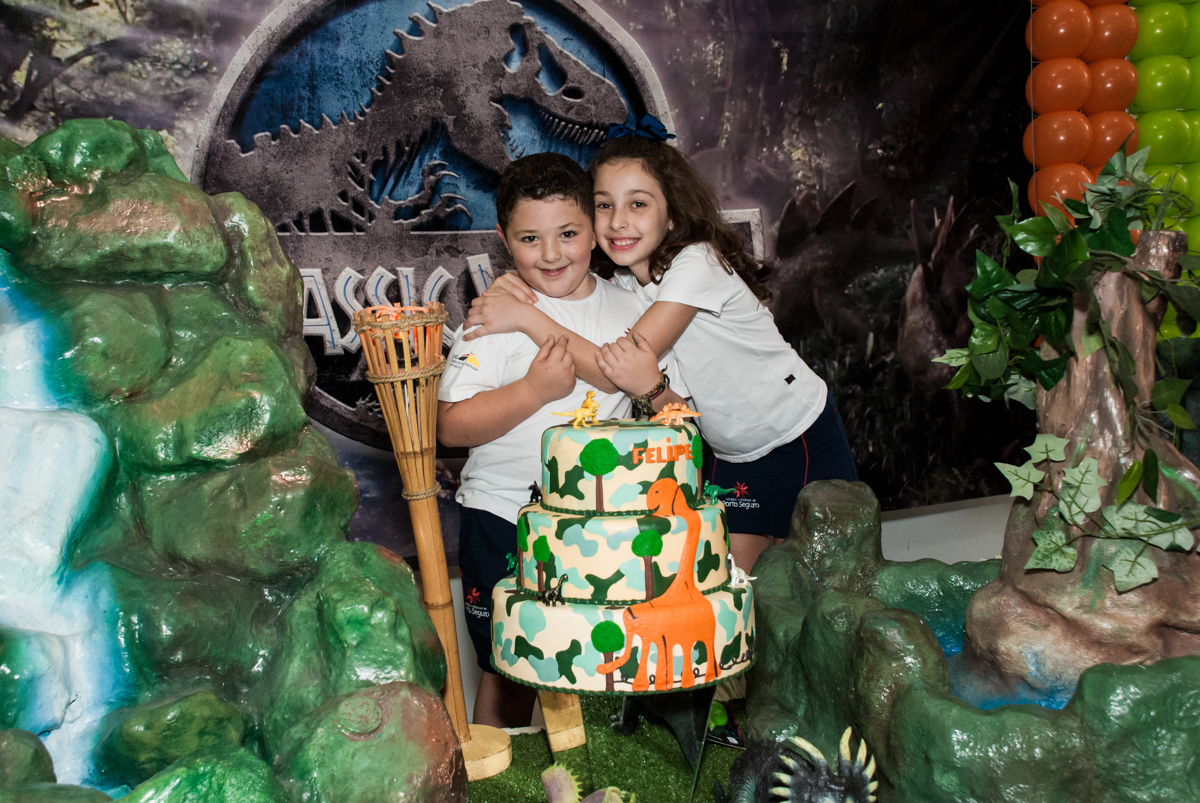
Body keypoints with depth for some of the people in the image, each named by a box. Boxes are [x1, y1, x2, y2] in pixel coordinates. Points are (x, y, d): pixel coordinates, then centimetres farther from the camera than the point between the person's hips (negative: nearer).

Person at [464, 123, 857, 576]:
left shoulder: (697, 264, -27)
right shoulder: (621, 281, -5)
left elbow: (622, 373, -34)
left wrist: (523, 317, -36)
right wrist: (517, 296, -26)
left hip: (803, 442, -6)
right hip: (733, 451, 6)